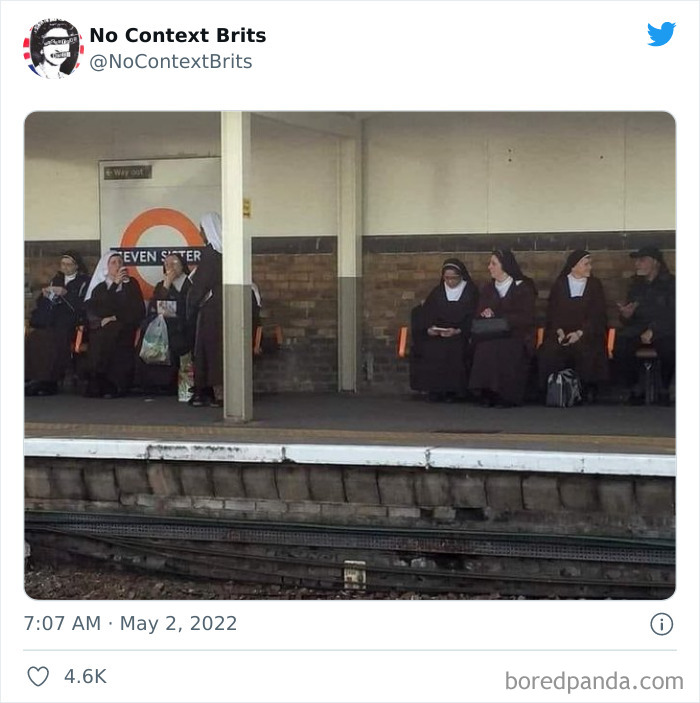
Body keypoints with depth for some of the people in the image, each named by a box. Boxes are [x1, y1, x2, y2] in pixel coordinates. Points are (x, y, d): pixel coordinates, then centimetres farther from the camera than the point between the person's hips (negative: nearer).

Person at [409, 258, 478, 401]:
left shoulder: (471, 293, 8)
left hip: (460, 335, -2)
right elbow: (425, 316, 9)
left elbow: (472, 319, -2)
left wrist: (458, 331, -19)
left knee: (455, 349, -36)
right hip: (435, 335, 3)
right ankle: (435, 390, -21)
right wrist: (428, 329, -12)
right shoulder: (437, 292, 17)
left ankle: (453, 390, -24)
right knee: (428, 350, -30)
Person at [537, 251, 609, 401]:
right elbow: (552, 312, 8)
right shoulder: (559, 284, 13)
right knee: (549, 352, -31)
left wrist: (580, 333, -12)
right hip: (561, 331, 1)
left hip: (587, 333, 0)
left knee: (586, 351, -34)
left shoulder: (595, 285, 12)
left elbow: (598, 315, 3)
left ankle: (588, 389, -21)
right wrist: (560, 332, -11)